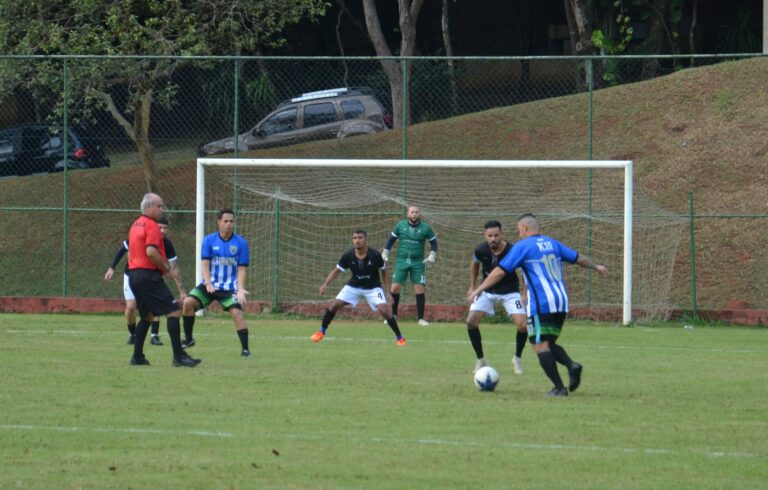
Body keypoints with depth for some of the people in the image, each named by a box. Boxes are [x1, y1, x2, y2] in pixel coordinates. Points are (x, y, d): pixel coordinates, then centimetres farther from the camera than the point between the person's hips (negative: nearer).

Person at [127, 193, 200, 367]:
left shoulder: (135, 225, 18)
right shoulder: (152, 226, -11)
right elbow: (151, 252, -24)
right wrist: (167, 268, -11)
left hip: (134, 275, 10)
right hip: (149, 276, -10)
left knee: (147, 315, 19)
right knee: (174, 311, -10)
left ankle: (137, 356, 15)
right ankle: (179, 356, -16)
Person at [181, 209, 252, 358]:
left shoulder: (241, 243, -4)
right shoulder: (209, 240, -1)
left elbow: (242, 268, -3)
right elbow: (205, 264, -4)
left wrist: (240, 288, -17)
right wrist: (208, 283, -20)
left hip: (229, 288, -2)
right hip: (210, 285, 2)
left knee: (237, 312, -21)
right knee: (188, 302, -16)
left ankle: (245, 349, -14)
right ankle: (188, 339, 1)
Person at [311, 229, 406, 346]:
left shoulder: (375, 255, -23)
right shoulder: (348, 256, -19)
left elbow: (384, 271, -7)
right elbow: (336, 271, -6)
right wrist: (325, 284, -20)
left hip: (372, 287, -2)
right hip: (353, 286, 2)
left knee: (384, 310, -20)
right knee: (335, 305, -8)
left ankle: (399, 337, -4)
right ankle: (321, 331, 14)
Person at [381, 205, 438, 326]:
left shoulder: (425, 228, -1)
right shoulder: (400, 225, 1)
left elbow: (434, 243, 9)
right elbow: (391, 240, 12)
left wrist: (432, 256, -4)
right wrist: (385, 253, 7)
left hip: (418, 263, 0)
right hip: (401, 261, 0)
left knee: (420, 290, -5)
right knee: (395, 288, -7)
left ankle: (421, 318, 5)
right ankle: (393, 316, 8)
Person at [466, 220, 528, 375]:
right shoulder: (480, 250, -19)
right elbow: (475, 264, 7)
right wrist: (473, 286, 7)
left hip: (509, 291, -2)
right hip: (487, 291, 2)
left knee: (522, 325, -18)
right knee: (471, 321, -15)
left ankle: (517, 358, 11)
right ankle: (481, 360, 5)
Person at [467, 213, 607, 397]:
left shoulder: (522, 247, -2)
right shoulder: (553, 244, 16)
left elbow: (500, 271, -5)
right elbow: (578, 258, 26)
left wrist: (479, 290, -1)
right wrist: (596, 266, 45)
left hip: (541, 305, -7)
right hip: (561, 302, 7)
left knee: (540, 346, -4)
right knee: (549, 344, 16)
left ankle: (559, 388, -11)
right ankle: (571, 365, -11)